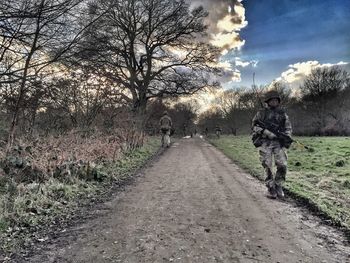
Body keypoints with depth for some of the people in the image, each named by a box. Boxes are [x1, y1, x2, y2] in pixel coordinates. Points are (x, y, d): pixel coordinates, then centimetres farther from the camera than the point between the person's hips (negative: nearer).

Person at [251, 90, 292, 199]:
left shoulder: (283, 114, 14)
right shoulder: (261, 113, 6)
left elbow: (288, 128, 14)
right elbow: (254, 126, 0)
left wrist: (287, 137, -5)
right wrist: (265, 132, -14)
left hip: (279, 143, 2)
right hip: (265, 143, -2)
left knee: (282, 165, -7)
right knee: (267, 166, -2)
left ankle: (278, 186, 13)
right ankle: (271, 188, 12)